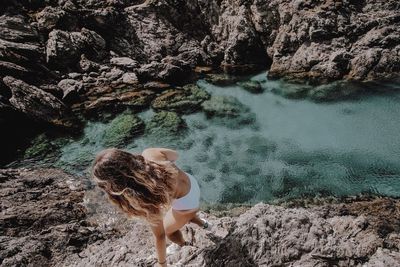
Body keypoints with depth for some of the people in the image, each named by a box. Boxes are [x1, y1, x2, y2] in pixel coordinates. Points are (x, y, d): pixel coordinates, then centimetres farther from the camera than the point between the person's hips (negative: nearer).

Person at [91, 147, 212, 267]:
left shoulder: (147, 199, -38)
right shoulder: (149, 154, -28)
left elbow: (159, 236, -21)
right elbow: (174, 155, -5)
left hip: (187, 202, -5)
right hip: (191, 182, 5)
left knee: (168, 230, 27)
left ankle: (181, 244, 60)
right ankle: (203, 224, 61)